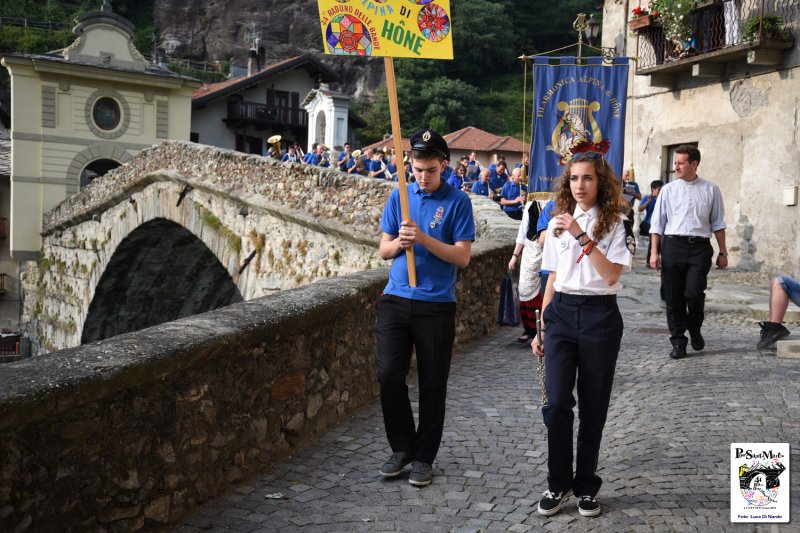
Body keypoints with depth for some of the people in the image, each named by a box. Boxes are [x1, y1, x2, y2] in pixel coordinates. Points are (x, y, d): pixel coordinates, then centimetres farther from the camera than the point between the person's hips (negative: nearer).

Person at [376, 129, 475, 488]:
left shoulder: (457, 201, -2)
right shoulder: (399, 196, 8)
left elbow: (462, 257, -8)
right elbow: (383, 251, 9)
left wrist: (424, 239, -20)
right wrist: (399, 243, -14)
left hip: (436, 305, -3)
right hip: (396, 299, 3)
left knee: (432, 384, 5)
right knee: (388, 375, -2)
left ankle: (424, 457, 20)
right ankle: (402, 447, 18)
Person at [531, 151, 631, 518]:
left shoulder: (614, 224, -1)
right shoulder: (557, 224, 9)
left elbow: (611, 274, -16)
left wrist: (582, 236, -21)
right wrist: (542, 329, 13)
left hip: (599, 314, -2)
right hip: (561, 312, 2)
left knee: (593, 405, 5)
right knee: (557, 403, -6)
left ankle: (586, 486, 21)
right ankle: (558, 484, 11)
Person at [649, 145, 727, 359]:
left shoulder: (710, 190, 6)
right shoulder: (668, 190, 6)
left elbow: (718, 223, 11)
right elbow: (657, 223, 7)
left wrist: (723, 252, 10)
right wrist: (654, 252, 1)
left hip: (700, 247, -1)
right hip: (673, 245, 1)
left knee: (694, 293, -11)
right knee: (673, 297, 4)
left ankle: (695, 330, 18)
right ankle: (678, 341, 16)